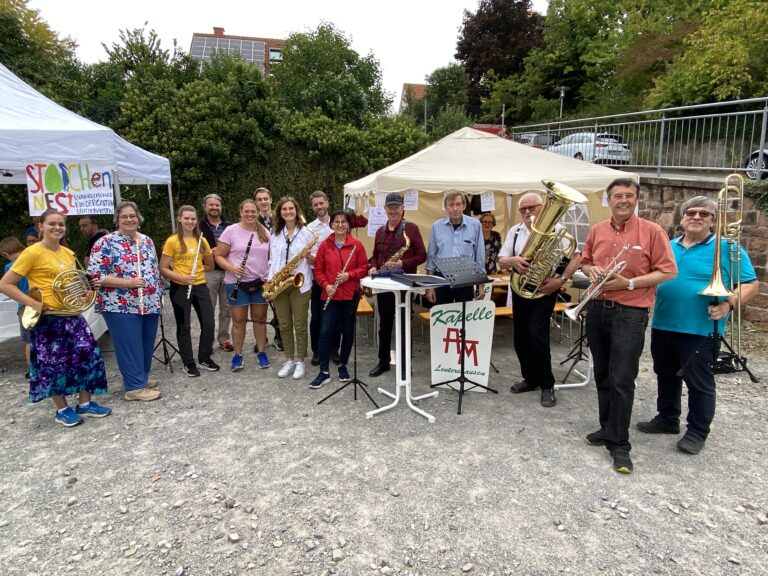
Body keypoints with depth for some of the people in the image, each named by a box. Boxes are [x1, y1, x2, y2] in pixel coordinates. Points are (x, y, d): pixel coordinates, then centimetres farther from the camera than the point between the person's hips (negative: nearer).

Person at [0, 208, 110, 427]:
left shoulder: (68, 253, 10)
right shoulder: (33, 252, -11)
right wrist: (33, 303, -18)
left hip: (72, 315, 6)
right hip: (48, 318, -6)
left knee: (87, 356, 5)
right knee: (55, 364, 3)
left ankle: (85, 403, 20)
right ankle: (62, 410, 18)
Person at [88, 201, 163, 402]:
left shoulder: (147, 241, 12)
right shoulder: (106, 243, -8)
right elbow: (95, 275, -14)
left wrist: (159, 297, 14)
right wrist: (127, 282, -20)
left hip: (150, 304, 7)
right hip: (122, 306, -6)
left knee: (147, 345, 14)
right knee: (130, 346, 0)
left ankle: (142, 377, 30)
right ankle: (135, 386, 9)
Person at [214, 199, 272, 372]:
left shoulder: (265, 232, 6)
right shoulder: (231, 231, -4)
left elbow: (272, 256, 13)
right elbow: (219, 256, -3)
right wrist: (231, 268, -21)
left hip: (261, 282, 3)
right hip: (237, 283, -3)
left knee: (260, 318, 11)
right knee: (239, 320, 3)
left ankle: (261, 353, 22)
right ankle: (238, 355, 16)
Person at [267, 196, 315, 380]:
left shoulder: (306, 232, -1)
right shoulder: (275, 234, 12)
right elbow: (272, 260, 14)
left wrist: (308, 255, -21)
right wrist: (270, 279, 2)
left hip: (299, 284, -4)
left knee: (300, 325, 1)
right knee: (284, 325, 9)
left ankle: (300, 361, 13)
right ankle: (289, 360, 21)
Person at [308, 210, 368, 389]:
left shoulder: (357, 245, -1)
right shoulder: (324, 245, 2)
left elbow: (363, 268, 0)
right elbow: (318, 270, 4)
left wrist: (349, 275, -16)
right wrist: (326, 285, -12)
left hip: (351, 294, 0)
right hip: (331, 295, 0)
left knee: (348, 331, 9)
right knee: (326, 331, -5)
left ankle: (343, 366, 27)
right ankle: (324, 372, 2)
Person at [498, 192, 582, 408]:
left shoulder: (556, 229, -5)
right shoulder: (515, 231, 8)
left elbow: (575, 257, -7)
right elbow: (501, 260, 5)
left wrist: (561, 280, -19)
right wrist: (512, 261, -18)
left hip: (544, 290, -5)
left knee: (537, 335, -14)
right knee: (520, 337, 10)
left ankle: (547, 386, 3)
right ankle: (530, 378, 29)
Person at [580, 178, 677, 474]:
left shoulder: (652, 231, -6)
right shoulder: (597, 230, 9)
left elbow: (667, 271, -8)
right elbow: (585, 261, 21)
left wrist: (629, 283, -17)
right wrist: (591, 270, -2)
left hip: (630, 314, -5)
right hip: (597, 310, 5)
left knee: (622, 380, -4)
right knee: (603, 375, 15)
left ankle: (619, 444, 7)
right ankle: (608, 428, 30)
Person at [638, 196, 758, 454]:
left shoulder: (727, 248, -3)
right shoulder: (668, 247, 11)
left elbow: (750, 284, -6)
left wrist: (729, 303, -22)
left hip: (701, 329, -5)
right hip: (662, 326, 5)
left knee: (699, 381, 4)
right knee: (666, 376, 17)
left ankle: (697, 432, 19)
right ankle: (667, 419, 35)